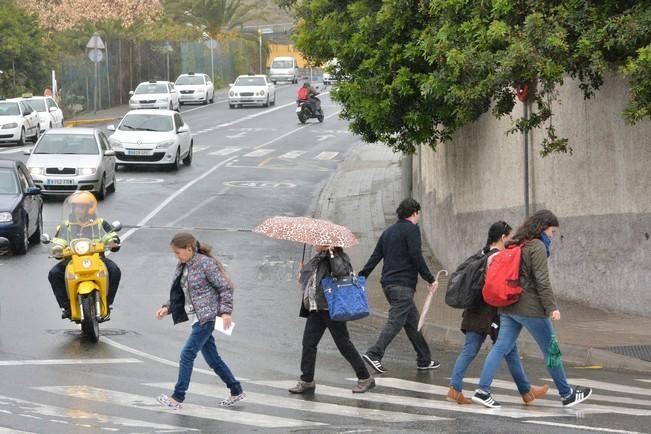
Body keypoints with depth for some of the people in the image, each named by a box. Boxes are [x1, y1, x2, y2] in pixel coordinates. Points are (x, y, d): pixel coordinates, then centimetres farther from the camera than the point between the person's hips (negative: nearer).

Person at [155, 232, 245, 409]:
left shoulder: (206, 264, -14)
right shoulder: (182, 267, 11)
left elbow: (225, 288, -12)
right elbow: (180, 293, 20)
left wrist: (225, 311, -20)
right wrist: (167, 308, 6)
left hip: (206, 317, -9)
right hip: (197, 318, 9)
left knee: (187, 354, -10)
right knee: (212, 358, 12)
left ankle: (177, 398, -6)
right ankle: (236, 392, 22)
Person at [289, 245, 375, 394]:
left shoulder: (340, 258, -8)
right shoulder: (317, 259, 15)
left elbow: (341, 272, -28)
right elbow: (304, 277, 21)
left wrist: (332, 254, -22)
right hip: (316, 309, 8)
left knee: (344, 344, -2)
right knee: (308, 343, 2)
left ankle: (365, 378, 8)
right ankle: (307, 381, 9)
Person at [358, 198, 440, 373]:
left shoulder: (388, 231, 18)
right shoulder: (411, 229, -5)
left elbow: (374, 258, 15)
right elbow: (416, 256, -14)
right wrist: (430, 279, -11)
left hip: (387, 283, 9)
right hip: (403, 284, -9)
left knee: (412, 319, 15)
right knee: (396, 321, -12)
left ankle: (424, 359, 18)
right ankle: (374, 354, -25)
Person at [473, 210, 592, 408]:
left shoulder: (515, 245, 14)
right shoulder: (538, 247, -11)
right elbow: (542, 281, -18)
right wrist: (552, 307, -18)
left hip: (508, 307, 8)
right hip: (530, 308, -8)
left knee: (501, 347, 4)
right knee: (551, 350, 4)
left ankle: (483, 390, -7)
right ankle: (567, 395, 13)